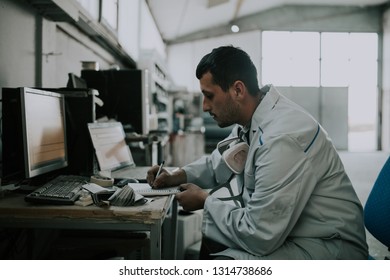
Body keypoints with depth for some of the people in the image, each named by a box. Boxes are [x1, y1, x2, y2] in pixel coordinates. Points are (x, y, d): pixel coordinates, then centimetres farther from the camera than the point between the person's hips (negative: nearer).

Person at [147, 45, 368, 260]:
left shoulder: (282, 137, -28)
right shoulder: (250, 120, 0)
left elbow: (259, 235, -26)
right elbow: (218, 162, 19)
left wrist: (205, 200, -11)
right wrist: (177, 177, 2)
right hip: (281, 231, 9)